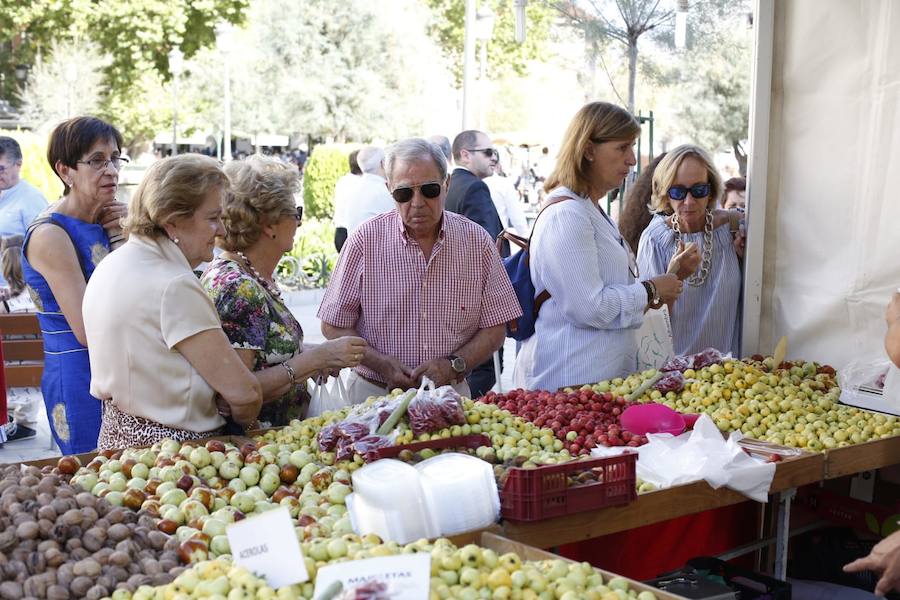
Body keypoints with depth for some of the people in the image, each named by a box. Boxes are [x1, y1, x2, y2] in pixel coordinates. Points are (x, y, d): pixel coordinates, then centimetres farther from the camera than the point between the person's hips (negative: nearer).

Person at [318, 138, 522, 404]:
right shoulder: (366, 240, -3)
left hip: (450, 393, 2)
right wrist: (383, 364, -13)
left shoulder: (477, 241, 2)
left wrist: (453, 364, -11)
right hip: (374, 393, -1)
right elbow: (333, 327, 1)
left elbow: (494, 329, 6)